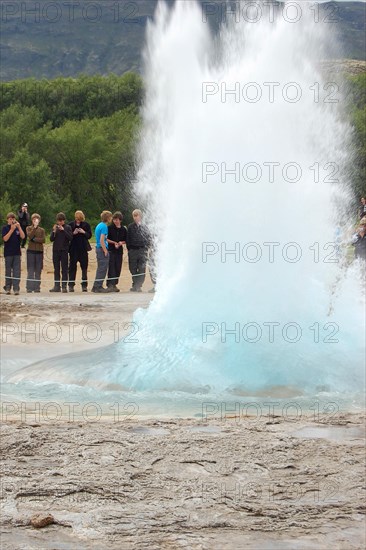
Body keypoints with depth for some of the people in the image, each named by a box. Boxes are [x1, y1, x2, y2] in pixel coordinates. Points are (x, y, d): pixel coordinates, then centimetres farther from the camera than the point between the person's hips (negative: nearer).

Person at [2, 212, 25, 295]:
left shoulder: (18, 227, 8)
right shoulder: (5, 228, 1)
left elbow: (23, 236, -4)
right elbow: (5, 239, -11)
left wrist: (19, 227, -13)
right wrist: (12, 229, -17)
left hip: (17, 252, 2)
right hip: (8, 253, -2)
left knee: (17, 271, -4)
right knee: (8, 271, 5)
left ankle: (16, 288, -7)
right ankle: (7, 288, 12)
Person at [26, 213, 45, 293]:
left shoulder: (42, 230, 12)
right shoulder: (29, 228, 8)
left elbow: (43, 240, -2)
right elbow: (30, 236, -12)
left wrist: (34, 239, -9)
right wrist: (35, 227, -17)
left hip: (39, 251, 2)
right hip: (31, 251, -2)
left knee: (38, 271, 2)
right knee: (30, 271, -5)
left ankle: (37, 287, 4)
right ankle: (29, 288, -4)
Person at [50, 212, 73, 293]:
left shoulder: (67, 228, 2)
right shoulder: (55, 228, 8)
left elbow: (70, 238, -9)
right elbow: (51, 239, 3)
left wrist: (63, 230, -16)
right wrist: (54, 231, -12)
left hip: (64, 250, -3)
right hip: (56, 250, 3)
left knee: (64, 269, -3)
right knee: (56, 269, 5)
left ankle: (64, 286, -3)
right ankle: (57, 286, 7)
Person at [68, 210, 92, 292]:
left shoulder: (86, 225, 5)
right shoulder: (71, 225, 3)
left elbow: (89, 235, 5)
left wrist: (84, 232, -12)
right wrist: (73, 233, -14)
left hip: (83, 248, 1)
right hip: (74, 249, -1)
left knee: (84, 267, 2)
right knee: (72, 267, 0)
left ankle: (84, 285, 7)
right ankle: (71, 285, 3)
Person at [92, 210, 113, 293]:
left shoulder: (99, 225, 15)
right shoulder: (104, 226, -15)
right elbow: (101, 241, -21)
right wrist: (105, 251, -17)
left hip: (98, 248, 10)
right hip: (102, 249, -10)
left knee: (100, 269, 14)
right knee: (102, 269, -5)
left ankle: (96, 287, 17)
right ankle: (98, 287, -3)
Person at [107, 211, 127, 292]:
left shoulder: (123, 229, 9)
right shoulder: (110, 228, 0)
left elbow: (125, 241, 15)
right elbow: (106, 239, -1)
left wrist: (121, 243, -6)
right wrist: (114, 242, -12)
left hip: (119, 250, 4)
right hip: (111, 250, -4)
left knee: (118, 268, 4)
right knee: (111, 268, -11)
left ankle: (114, 284, 12)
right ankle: (110, 284, -14)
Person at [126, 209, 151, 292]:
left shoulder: (144, 227, 6)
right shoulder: (130, 227, 7)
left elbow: (148, 238, 7)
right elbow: (128, 239, 10)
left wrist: (146, 248, -3)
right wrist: (129, 248, 2)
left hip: (142, 250, -1)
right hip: (133, 250, 1)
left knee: (142, 269, -5)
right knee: (133, 269, 4)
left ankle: (139, 285, -4)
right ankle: (135, 285, 13)